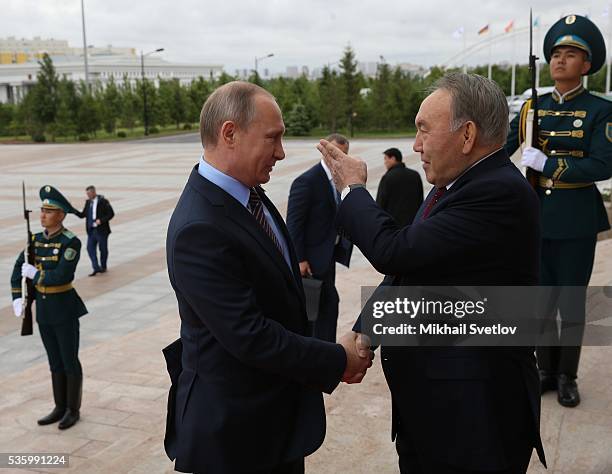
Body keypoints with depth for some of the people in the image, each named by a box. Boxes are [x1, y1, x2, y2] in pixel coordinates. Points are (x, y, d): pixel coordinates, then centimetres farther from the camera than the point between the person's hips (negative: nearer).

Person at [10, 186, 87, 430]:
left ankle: (73, 409, 19)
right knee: (55, 361, 16)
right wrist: (17, 298, 0)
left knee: (70, 361, 5)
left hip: (65, 309, -6)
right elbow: (19, 268, 9)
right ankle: (60, 408, 28)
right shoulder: (36, 240, 4)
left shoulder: (71, 242, -16)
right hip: (43, 309, 7)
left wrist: (35, 275, -14)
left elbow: (62, 276, -25)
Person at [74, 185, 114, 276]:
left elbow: (111, 213, -10)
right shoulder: (88, 202, 9)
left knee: (103, 249, 7)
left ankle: (103, 267, 24)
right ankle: (96, 268, -1)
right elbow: (83, 215, 12)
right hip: (91, 230, 5)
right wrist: (74, 211, -6)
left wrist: (101, 220, -21)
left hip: (101, 230, -5)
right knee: (90, 248, -4)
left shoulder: (103, 201, -9)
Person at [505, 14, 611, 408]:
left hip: (575, 220, -3)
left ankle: (567, 376, 24)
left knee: (571, 304, 7)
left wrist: (546, 164, -22)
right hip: (536, 216, 3)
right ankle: (546, 371, 28)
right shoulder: (533, 108, 6)